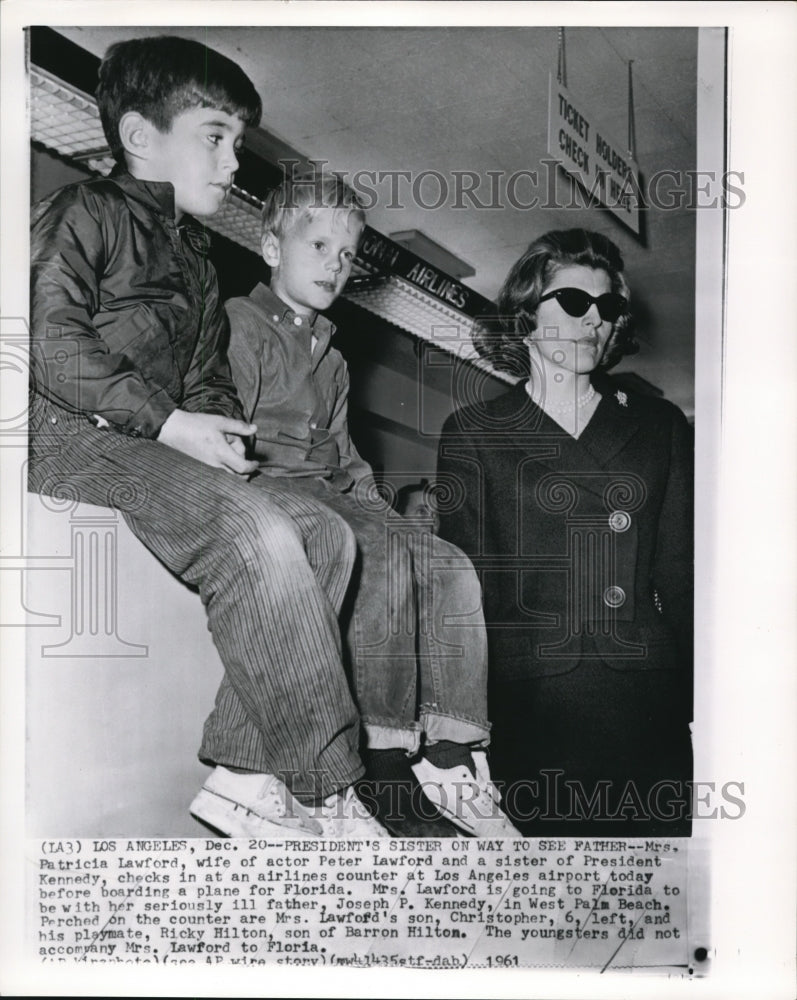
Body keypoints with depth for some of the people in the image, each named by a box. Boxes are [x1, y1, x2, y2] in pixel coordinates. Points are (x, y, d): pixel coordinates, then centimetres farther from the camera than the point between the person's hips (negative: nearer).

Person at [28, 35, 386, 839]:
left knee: (325, 534, -10)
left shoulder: (196, 264, 26)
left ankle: (243, 772, -13)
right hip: (74, 439, -8)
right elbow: (49, 340, -14)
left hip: (163, 446, 8)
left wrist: (219, 429, -2)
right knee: (257, 535, -30)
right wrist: (167, 420, -18)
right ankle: (324, 794, -20)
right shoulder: (84, 213, 1)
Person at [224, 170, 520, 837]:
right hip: (268, 484, -7)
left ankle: (450, 758, -19)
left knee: (450, 565, -15)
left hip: (327, 492, 8)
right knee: (386, 552, -33)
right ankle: (385, 763, -28)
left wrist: (370, 502, 8)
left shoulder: (331, 359, 31)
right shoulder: (240, 325, 5)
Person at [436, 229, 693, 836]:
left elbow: (682, 575, 12)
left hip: (648, 696, 3)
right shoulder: (474, 432, 9)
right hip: (530, 698, -2)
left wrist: (700, 696, 2)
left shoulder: (659, 426, 16)